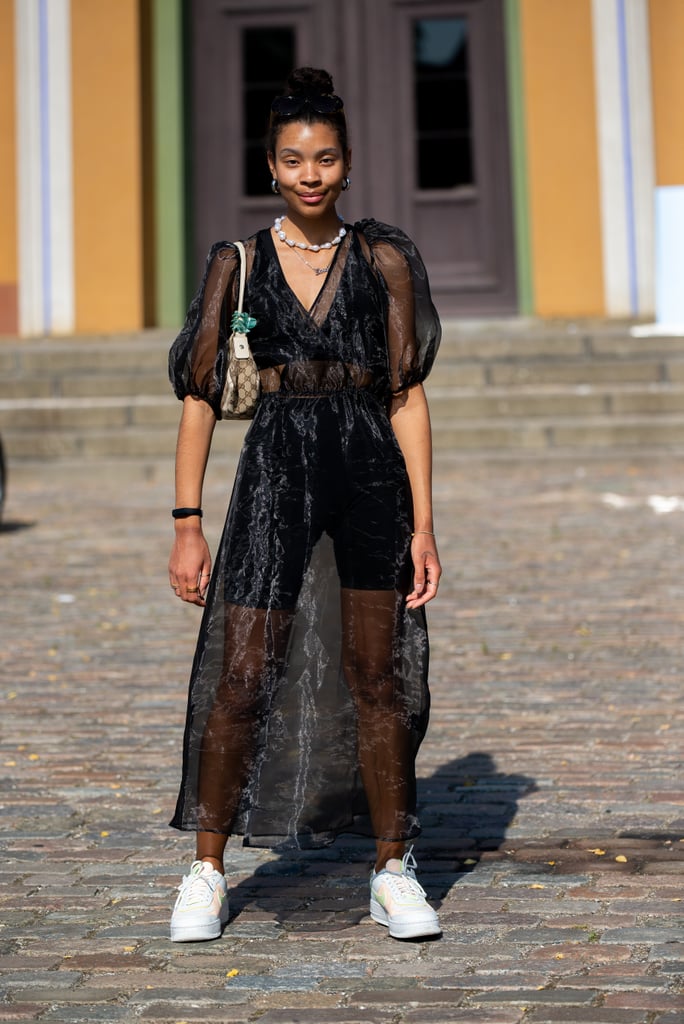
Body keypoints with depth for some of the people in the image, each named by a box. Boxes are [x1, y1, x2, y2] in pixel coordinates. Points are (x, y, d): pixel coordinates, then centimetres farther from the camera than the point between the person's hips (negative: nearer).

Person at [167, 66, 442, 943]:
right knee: (242, 679, -3)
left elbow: (407, 395, 3)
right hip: (277, 470, 0)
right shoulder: (237, 263, 5)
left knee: (380, 678, 4)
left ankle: (393, 871, 18)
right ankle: (208, 871, 13)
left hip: (371, 472, 1)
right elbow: (198, 395, 4)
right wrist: (187, 524, -2)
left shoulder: (384, 259, 5)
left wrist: (422, 524, -3)